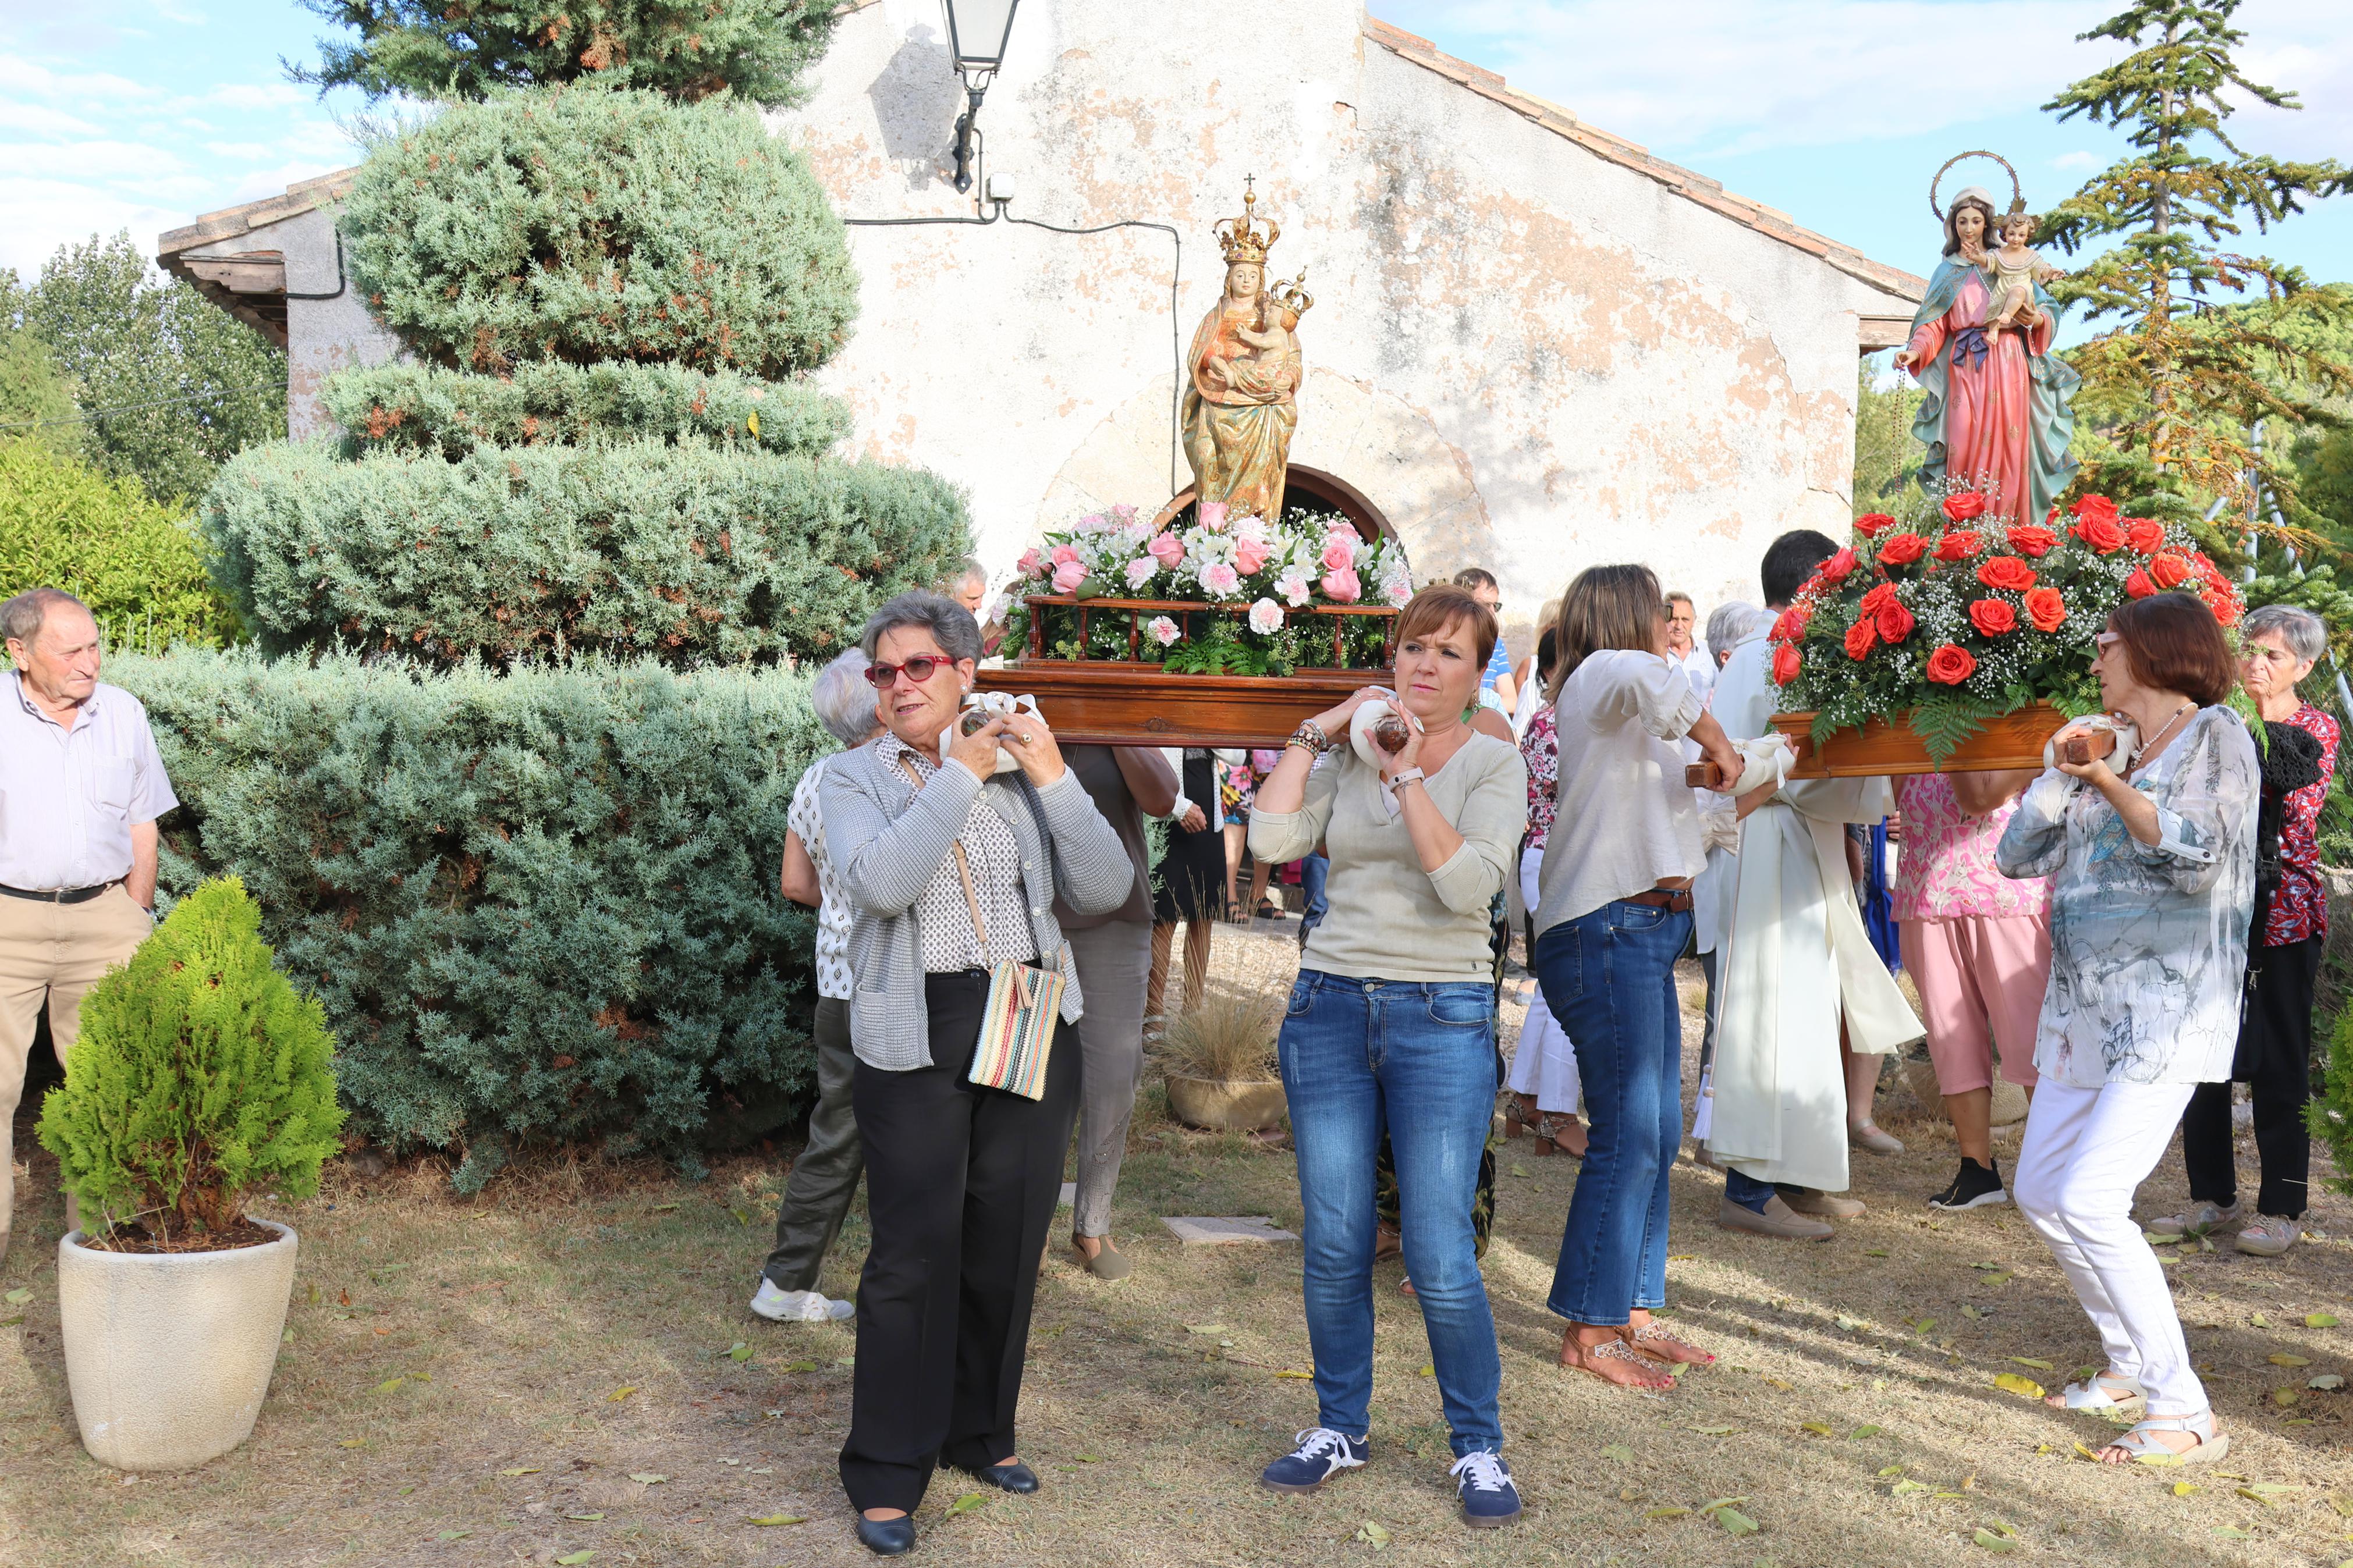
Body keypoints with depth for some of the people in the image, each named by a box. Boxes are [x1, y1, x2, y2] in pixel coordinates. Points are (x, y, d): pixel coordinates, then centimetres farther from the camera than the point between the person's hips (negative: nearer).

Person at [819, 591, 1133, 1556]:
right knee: (914, 1252, -5)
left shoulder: (1019, 772, 8)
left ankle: (979, 1433, 28)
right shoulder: (855, 779, 1)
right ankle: (887, 1475, 7)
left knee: (1008, 1243, 10)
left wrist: (1055, 778, -9)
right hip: (915, 1037, -3)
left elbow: (1105, 890, -1)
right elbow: (881, 884, -19)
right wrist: (960, 775, -13)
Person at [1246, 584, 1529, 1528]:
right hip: (1331, 1007, 3)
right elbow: (1271, 841, -7)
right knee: (1334, 1247, 7)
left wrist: (1405, 774, -18)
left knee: (1440, 1257, -5)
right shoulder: (1347, 755, 8)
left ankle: (1478, 1447, 13)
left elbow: (1469, 884, -17)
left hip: (1442, 1017, -3)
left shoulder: (1494, 765, 0)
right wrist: (1315, 733, -5)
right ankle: (1341, 1427, 25)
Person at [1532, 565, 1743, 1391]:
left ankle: (1634, 1313, 21)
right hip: (1607, 928, -10)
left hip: (1645, 929, 10)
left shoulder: (1622, 707, 24)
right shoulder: (1598, 677, -7)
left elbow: (1678, 818, 32)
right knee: (1627, 1136, -8)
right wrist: (1714, 741, -18)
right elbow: (1650, 678, -32)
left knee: (1656, 1134, 13)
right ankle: (1588, 1332, -1)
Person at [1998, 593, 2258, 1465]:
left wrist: (2111, 784, -23)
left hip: (2169, 1014, -9)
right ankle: (2131, 1366, 25)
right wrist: (2065, 768, 3)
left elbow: (2199, 856, -18)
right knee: (2040, 1192, 11)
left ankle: (2185, 1413, -11)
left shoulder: (2215, 736, -5)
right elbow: (2017, 854, 11)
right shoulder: (2111, 754, 16)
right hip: (2086, 1014, 9)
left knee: (2090, 1200, -18)